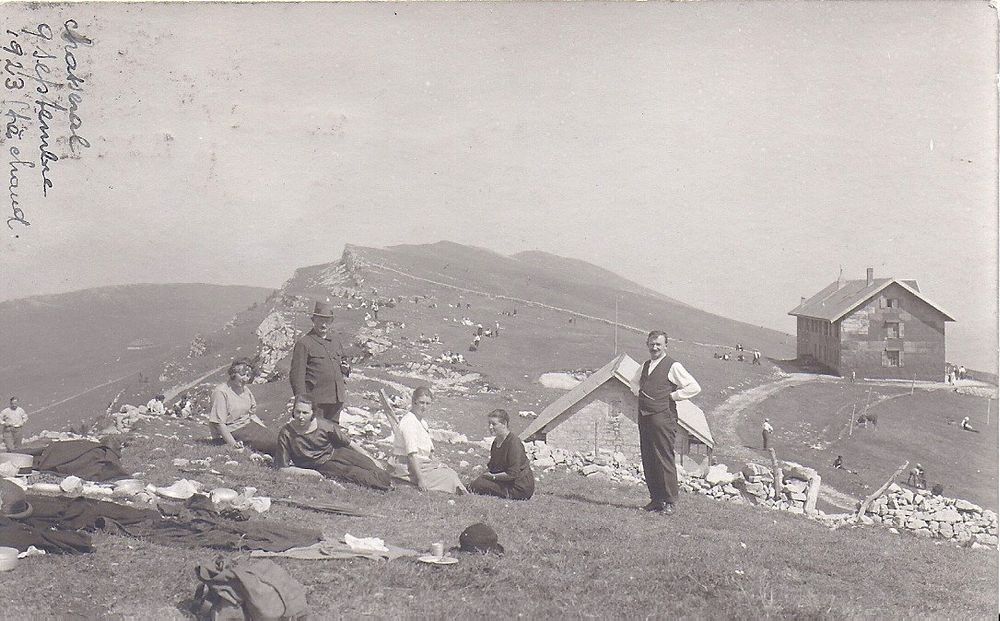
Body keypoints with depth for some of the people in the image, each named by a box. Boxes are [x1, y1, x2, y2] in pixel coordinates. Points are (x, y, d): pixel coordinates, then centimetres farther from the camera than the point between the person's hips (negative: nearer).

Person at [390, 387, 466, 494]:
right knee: (449, 477, -15)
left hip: (423, 464, 10)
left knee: (451, 473, -4)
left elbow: (430, 451, 18)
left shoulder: (423, 422, 15)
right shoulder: (408, 422, -17)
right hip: (408, 467, -10)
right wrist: (420, 479, -25)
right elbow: (411, 454, -22)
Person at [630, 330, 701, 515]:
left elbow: (694, 387, -8)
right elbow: (634, 382, 37)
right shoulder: (645, 366, 17)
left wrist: (672, 396, -8)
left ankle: (669, 502, -1)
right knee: (647, 460, 9)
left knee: (664, 460, -7)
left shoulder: (673, 366, -4)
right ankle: (655, 499, 17)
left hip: (662, 418, -7)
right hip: (644, 418, 7)